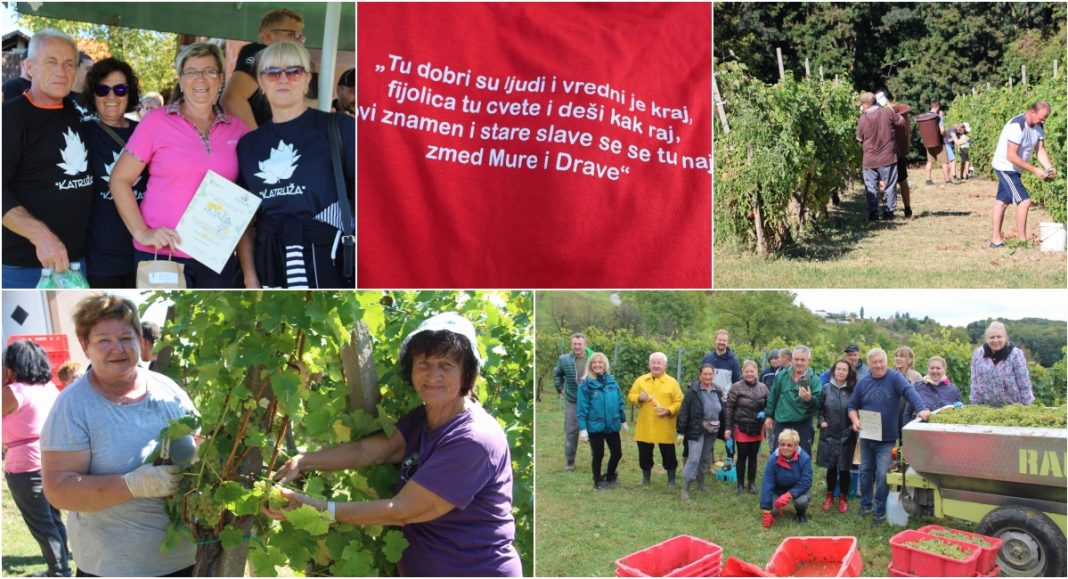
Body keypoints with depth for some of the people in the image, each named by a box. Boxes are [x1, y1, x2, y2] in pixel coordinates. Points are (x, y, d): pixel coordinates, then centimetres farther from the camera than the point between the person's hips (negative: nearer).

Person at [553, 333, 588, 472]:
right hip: (572, 402, 0)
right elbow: (557, 375, 15)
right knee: (571, 431, 1)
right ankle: (570, 461, 11)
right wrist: (560, 389, 9)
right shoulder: (564, 359, -5)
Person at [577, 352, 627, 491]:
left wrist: (623, 420, 16)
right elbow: (582, 407, -11)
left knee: (617, 453, 10)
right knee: (598, 455, 7)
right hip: (595, 426, -4)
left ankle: (610, 477, 34)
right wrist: (582, 428, -15)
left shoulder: (612, 382, 3)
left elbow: (619, 402, 12)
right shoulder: (586, 384, -10)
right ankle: (598, 482, 24)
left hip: (612, 425, 4)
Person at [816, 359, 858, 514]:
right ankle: (829, 496, 24)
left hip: (847, 435, -1)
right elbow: (819, 407, 8)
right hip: (829, 434, 1)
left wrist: (855, 423, -10)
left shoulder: (853, 390, -3)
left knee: (844, 467, 4)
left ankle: (843, 498, 18)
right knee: (831, 466, 9)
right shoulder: (826, 388, 0)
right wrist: (821, 421, -5)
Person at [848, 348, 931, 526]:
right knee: (866, 472, 14)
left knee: (882, 475, -6)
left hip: (887, 439, -4)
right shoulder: (863, 383, 3)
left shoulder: (895, 377, -9)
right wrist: (855, 420, -7)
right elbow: (853, 406, 13)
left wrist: (922, 409, -42)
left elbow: (909, 391, -25)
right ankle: (866, 505, 30)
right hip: (867, 437, 4)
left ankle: (879, 511, 7)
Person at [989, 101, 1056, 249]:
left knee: (1002, 201, 15)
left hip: (1014, 169, 9)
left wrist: (1049, 168, -17)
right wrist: (1034, 170, -30)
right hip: (1005, 167, -9)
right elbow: (1011, 156, -29)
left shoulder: (1038, 126, -1)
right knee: (1024, 201, -15)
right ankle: (1023, 242, -11)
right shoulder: (1017, 126, -27)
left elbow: (1040, 149, 0)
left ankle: (996, 240, 22)